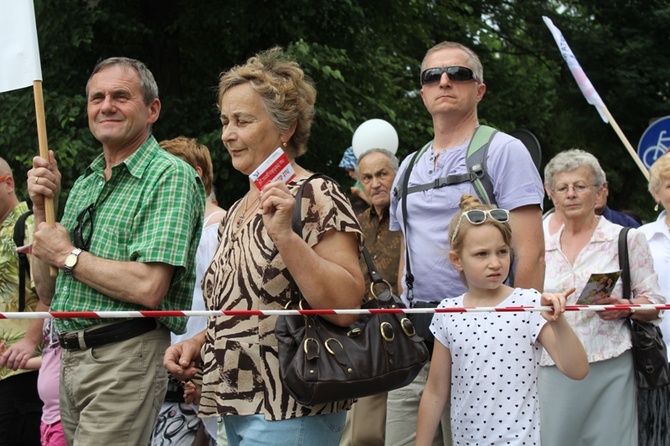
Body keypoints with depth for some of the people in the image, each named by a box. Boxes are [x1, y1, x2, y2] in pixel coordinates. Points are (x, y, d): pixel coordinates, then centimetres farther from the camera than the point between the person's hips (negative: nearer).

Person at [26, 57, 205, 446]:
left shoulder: (170, 176, -10)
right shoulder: (84, 184, 16)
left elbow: (148, 289, -21)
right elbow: (50, 292, 15)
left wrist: (68, 255, -9)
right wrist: (42, 209, 4)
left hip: (126, 358, -8)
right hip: (72, 358, 8)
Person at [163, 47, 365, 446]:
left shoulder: (316, 198, -10)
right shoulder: (239, 211, 15)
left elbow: (346, 306, -20)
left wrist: (285, 235, -26)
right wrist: (199, 343, 8)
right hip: (240, 407, 8)